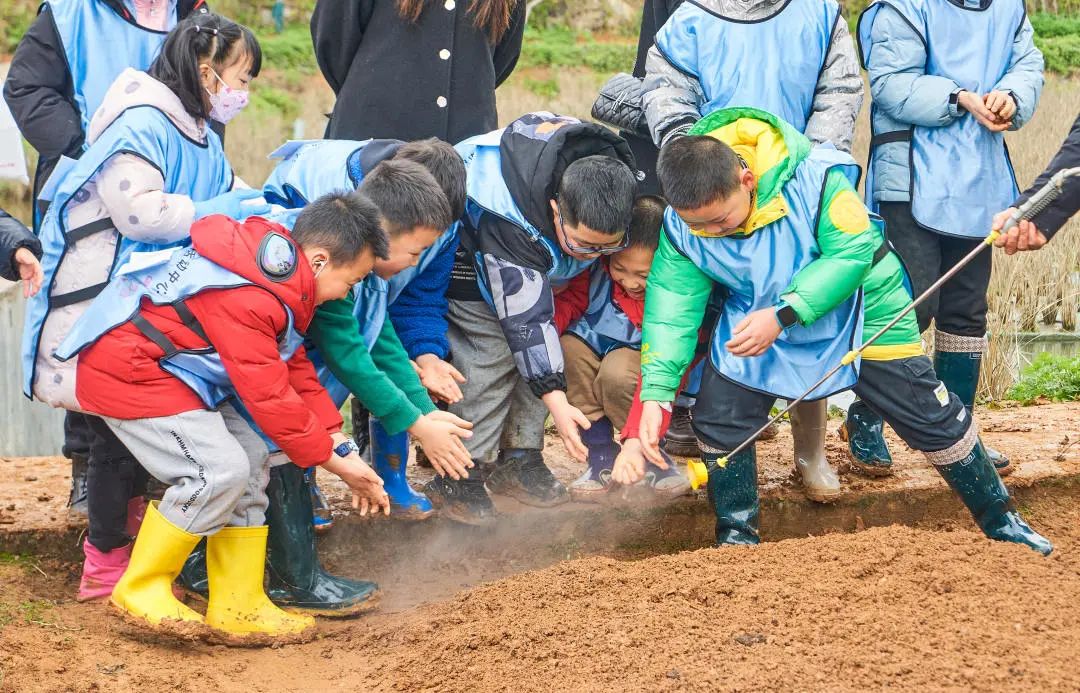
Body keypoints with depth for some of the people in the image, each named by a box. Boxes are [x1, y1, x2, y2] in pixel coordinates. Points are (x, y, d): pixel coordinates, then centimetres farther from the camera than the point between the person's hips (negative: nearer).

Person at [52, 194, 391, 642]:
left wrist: (339, 447, 3)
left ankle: (237, 610, 9)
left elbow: (296, 370, 10)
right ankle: (142, 587, -5)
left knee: (251, 462, 4)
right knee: (219, 469, -21)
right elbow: (268, 394, -26)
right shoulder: (247, 299, -29)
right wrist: (332, 458, -16)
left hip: (172, 367, 11)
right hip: (127, 371, -11)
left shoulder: (284, 280, 5)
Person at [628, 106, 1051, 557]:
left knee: (930, 417, 1)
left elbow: (852, 252, -33)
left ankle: (1001, 522, 20)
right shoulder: (680, 224, -21)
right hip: (756, 318, 3)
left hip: (858, 311, -3)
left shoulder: (814, 179, -35)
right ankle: (736, 538, 10)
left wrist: (783, 316, -40)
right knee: (718, 418, -10)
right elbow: (672, 303, -20)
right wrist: (655, 393, -29)